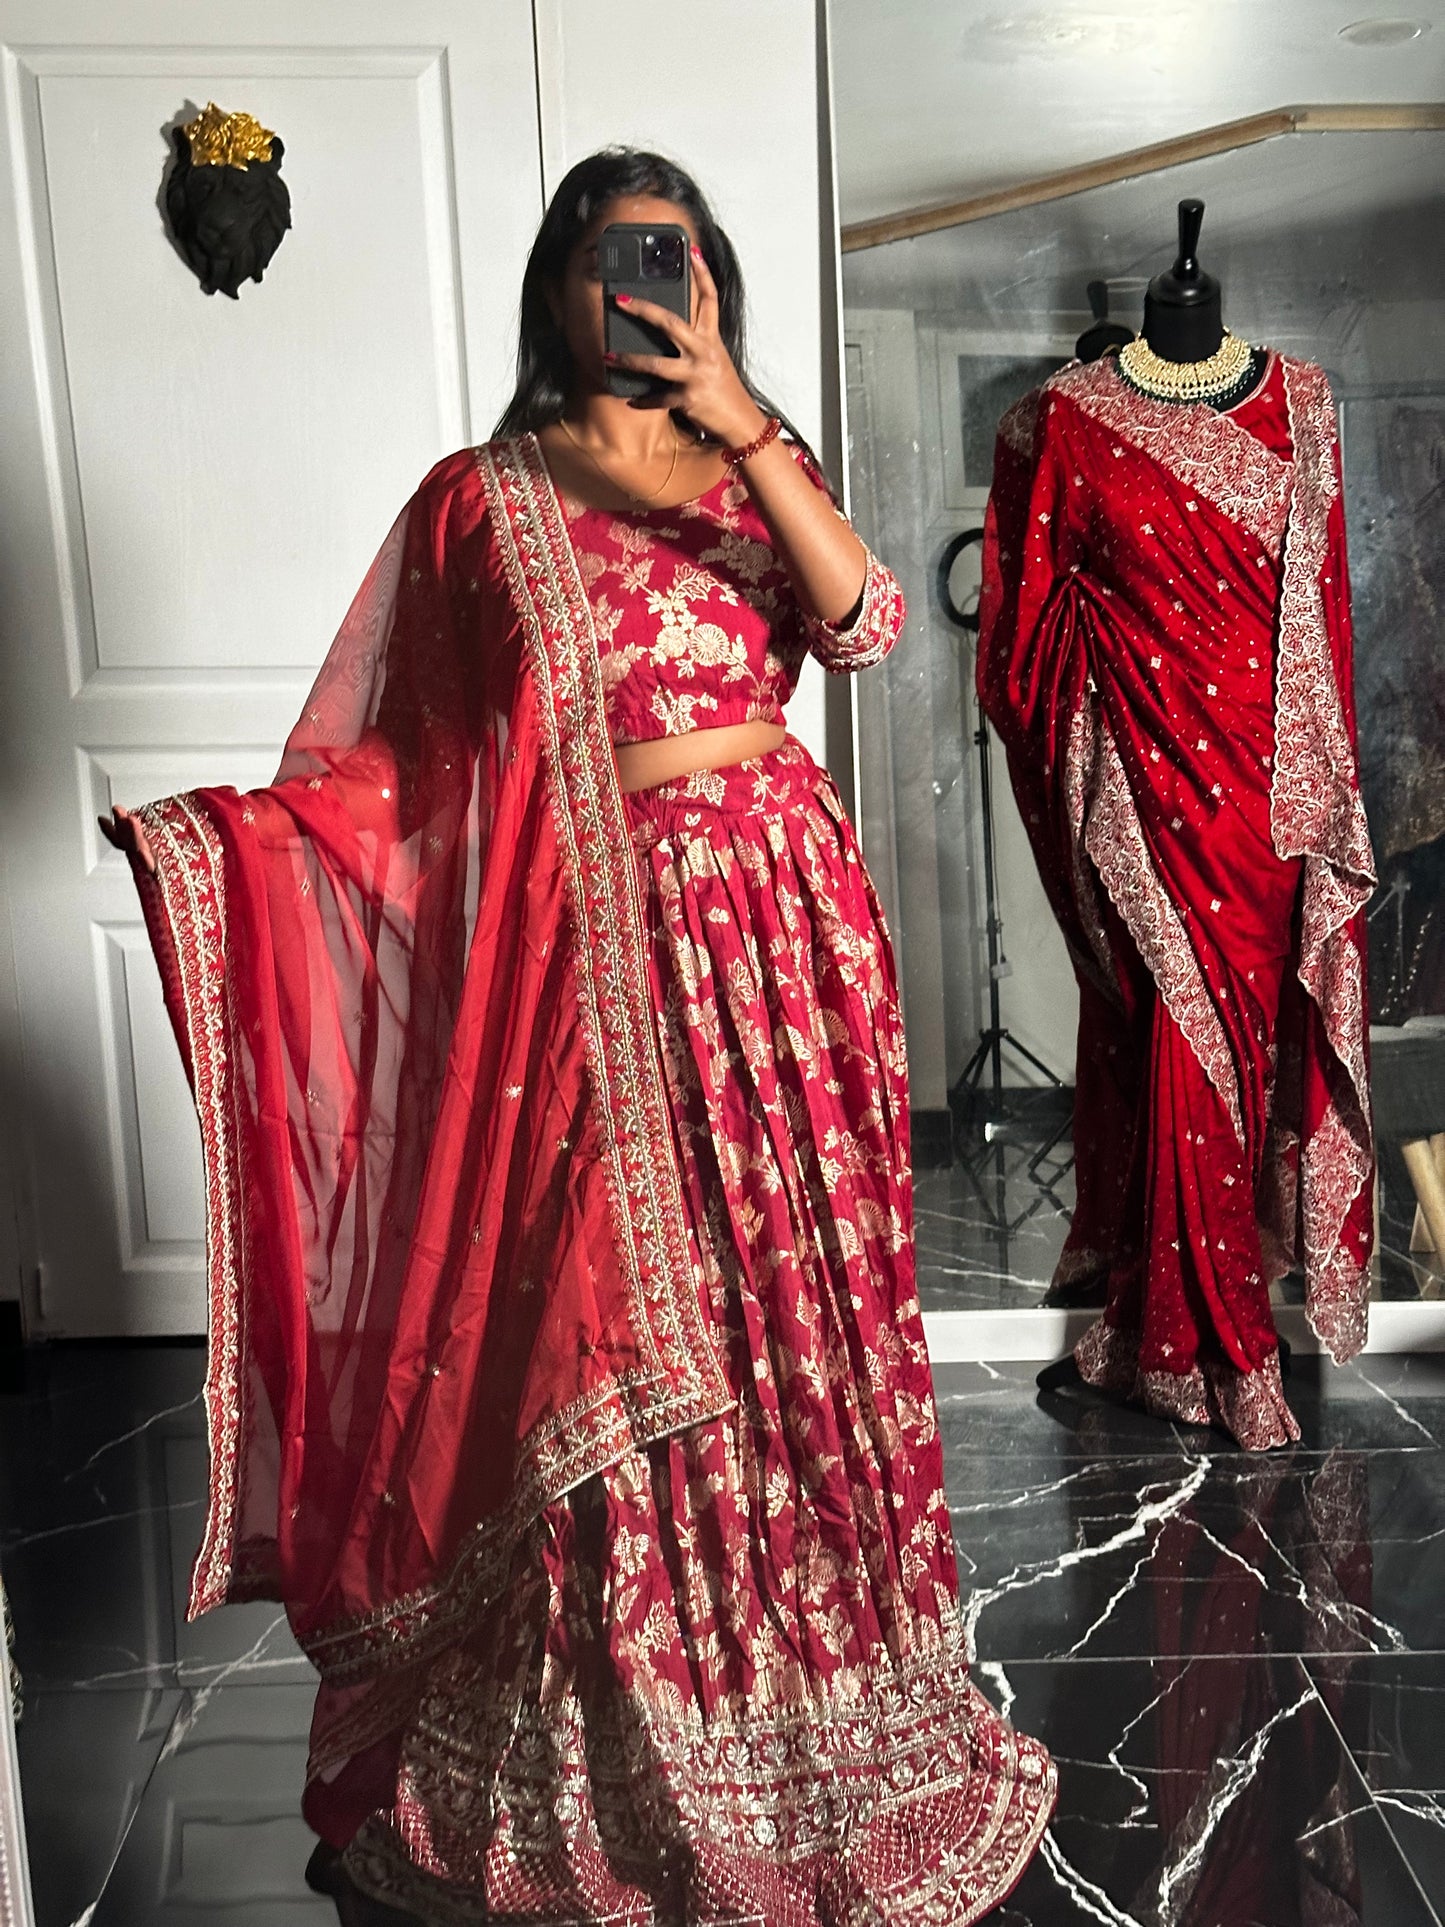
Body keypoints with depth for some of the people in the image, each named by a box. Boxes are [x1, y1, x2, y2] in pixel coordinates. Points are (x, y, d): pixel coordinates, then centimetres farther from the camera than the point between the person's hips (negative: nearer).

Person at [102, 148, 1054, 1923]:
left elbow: (865, 622, -8)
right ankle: (632, 1751, 25)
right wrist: (226, 826, -17)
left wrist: (742, 417, -15)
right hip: (602, 942, -2)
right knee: (619, 1327, 3)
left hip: (783, 921, 3)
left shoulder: (759, 465, 11)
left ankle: (818, 1682, 31)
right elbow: (401, 756, -1)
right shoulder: (487, 501, 4)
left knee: (797, 1296, 8)